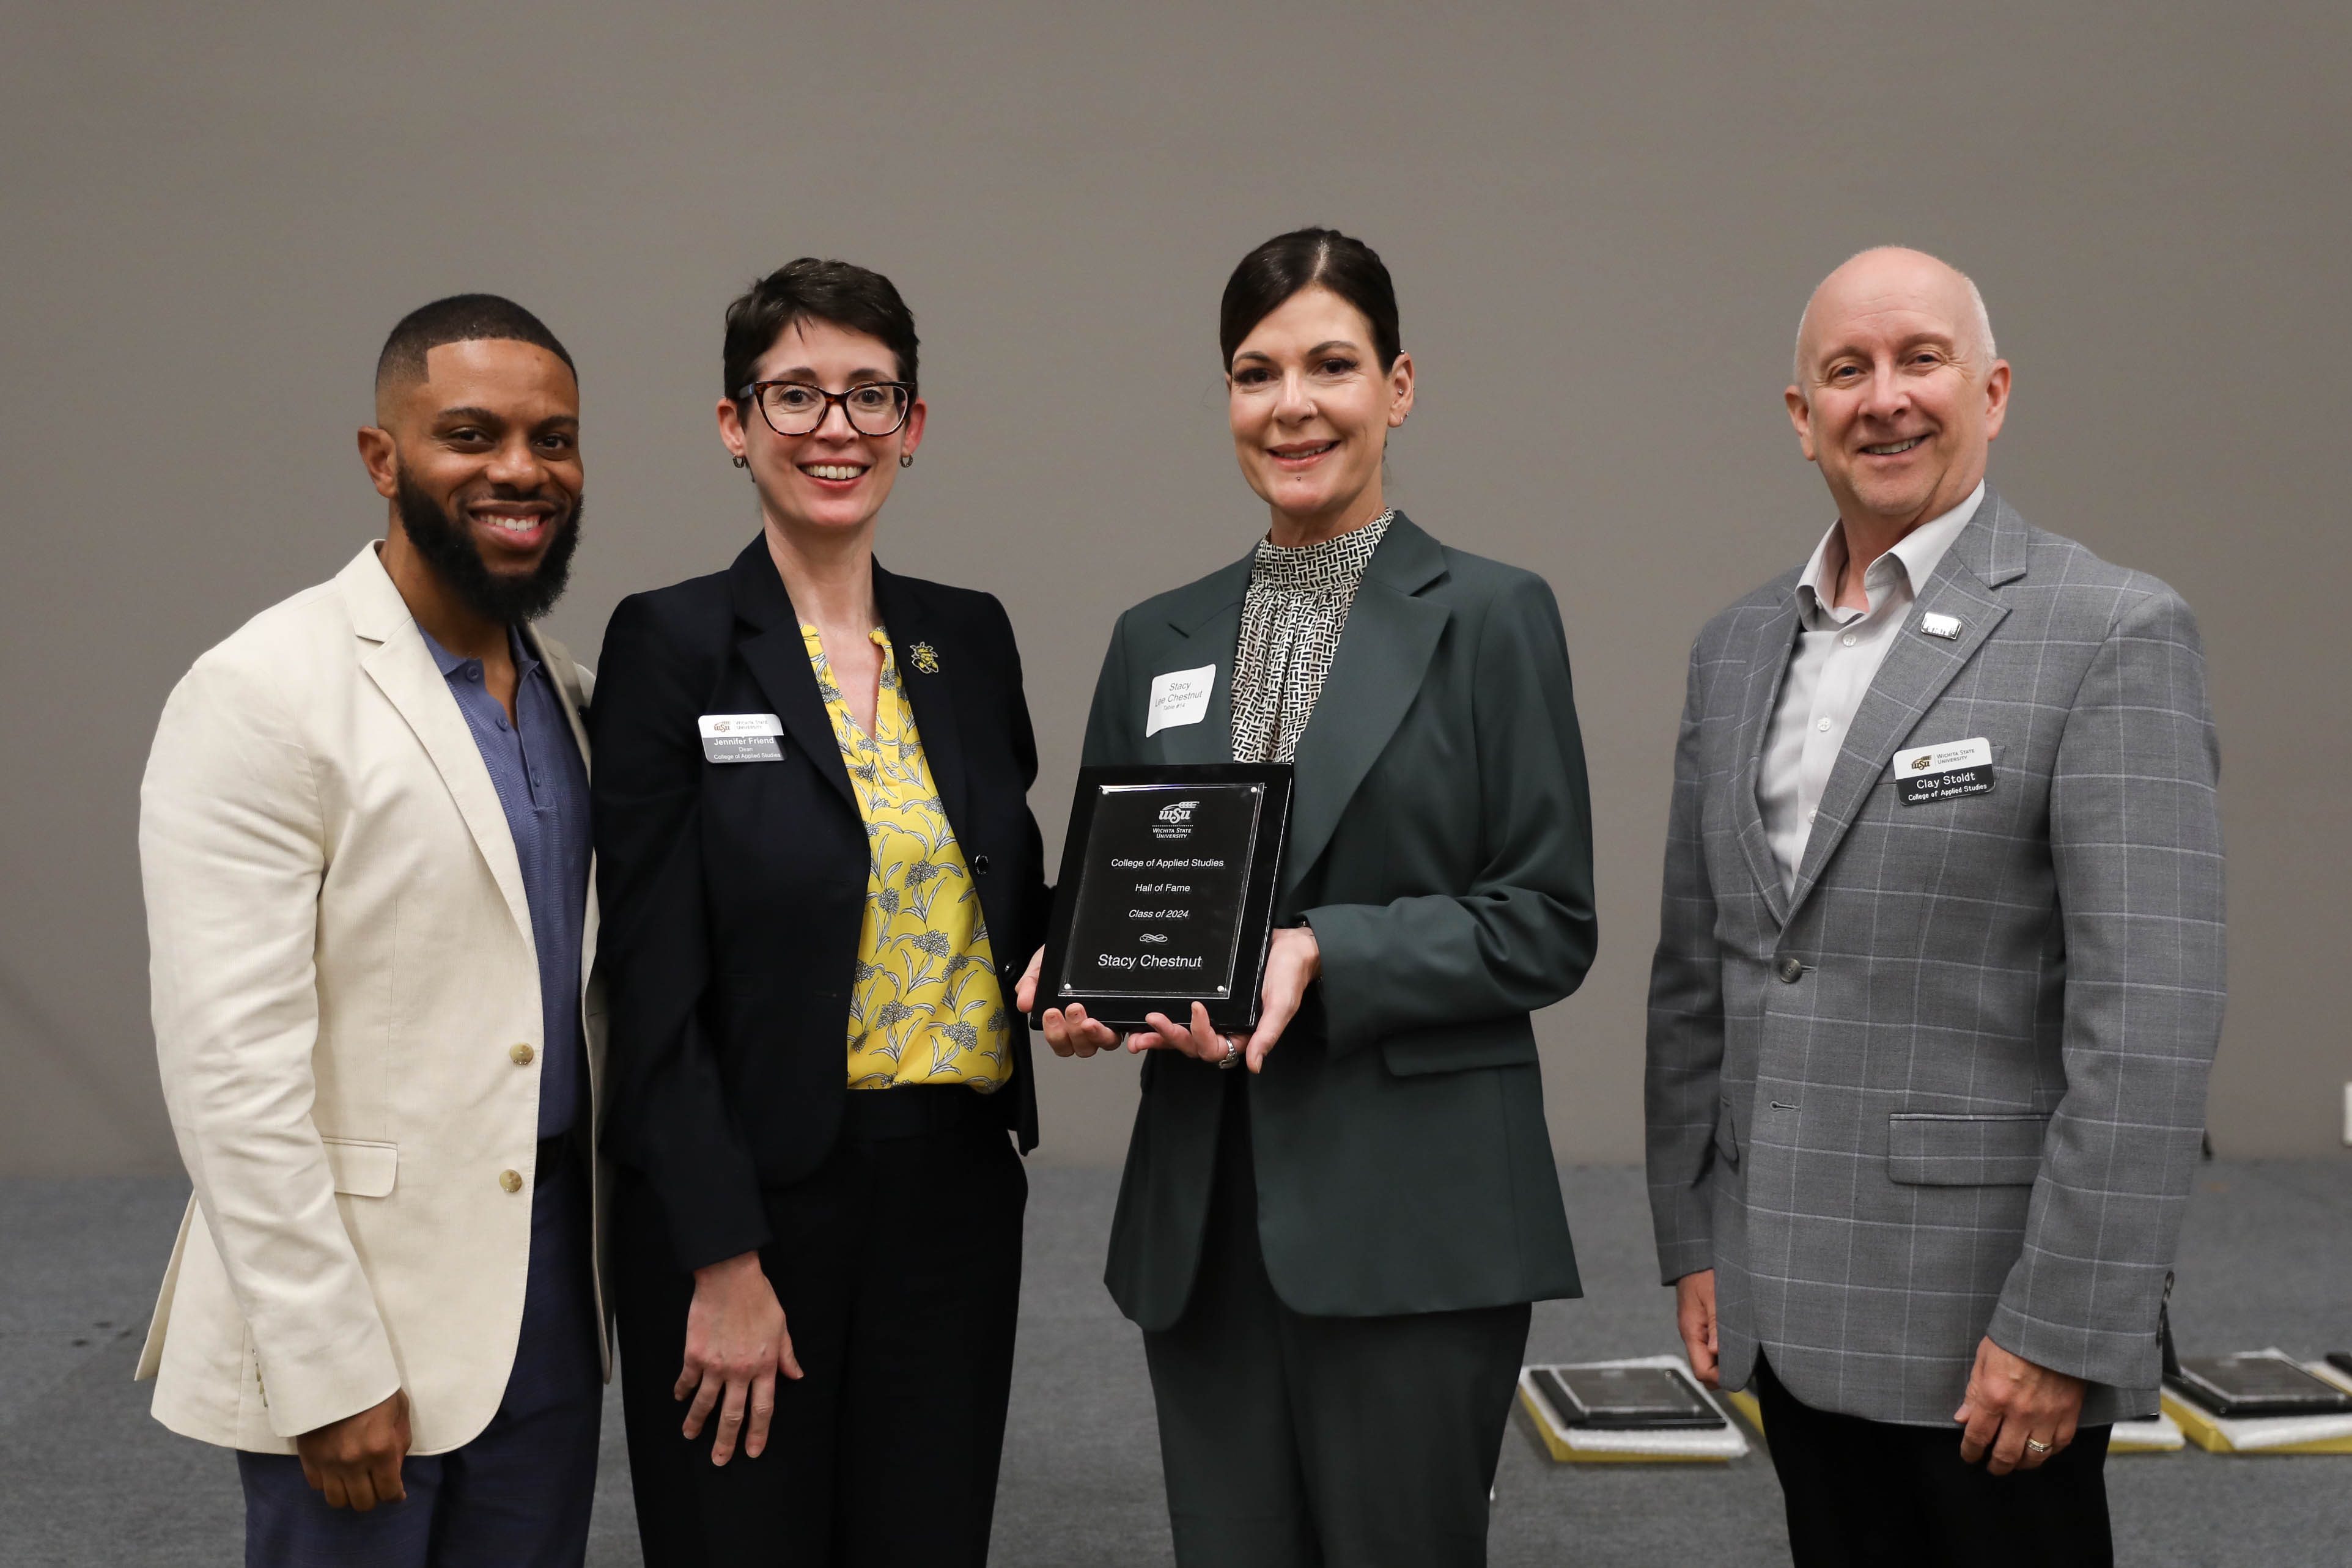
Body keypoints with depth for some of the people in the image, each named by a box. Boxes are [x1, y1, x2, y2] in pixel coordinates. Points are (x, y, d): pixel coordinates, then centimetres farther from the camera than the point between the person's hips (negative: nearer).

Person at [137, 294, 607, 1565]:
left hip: (553, 1273, 6)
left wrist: (609, 1252, 12)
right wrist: (328, 1365, -17)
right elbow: (231, 1064, -17)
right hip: (354, 1301, -6)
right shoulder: (262, 694, -14)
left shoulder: (566, 693, 8)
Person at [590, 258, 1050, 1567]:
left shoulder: (972, 638, 7)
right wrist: (724, 1261, -13)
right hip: (747, 1193, -4)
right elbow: (656, 983, -11)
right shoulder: (676, 645, -7)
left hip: (955, 1186, 5)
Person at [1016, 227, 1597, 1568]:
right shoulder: (1158, 640, 11)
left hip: (1413, 1216, -4)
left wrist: (1323, 955, -19)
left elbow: (1548, 925, -6)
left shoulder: (1492, 616, -3)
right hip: (1203, 1213, 4)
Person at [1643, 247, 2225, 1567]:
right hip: (1790, 1310, 5)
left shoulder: (2114, 635, -10)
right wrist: (1695, 1240, 10)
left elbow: (2152, 1012, -16)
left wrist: (2061, 1325, -18)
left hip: (1982, 1314, -5)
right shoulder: (1740, 646, 9)